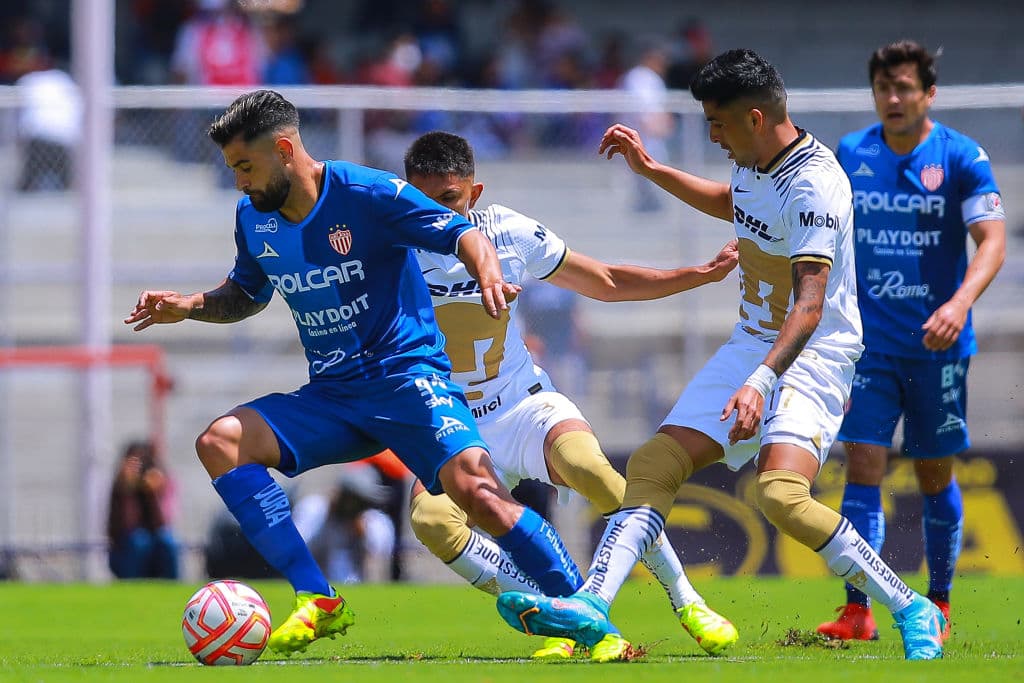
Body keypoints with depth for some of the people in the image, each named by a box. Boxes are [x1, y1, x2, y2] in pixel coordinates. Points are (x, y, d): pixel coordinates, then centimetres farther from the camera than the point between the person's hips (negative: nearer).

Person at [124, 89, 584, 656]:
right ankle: (318, 603, -18)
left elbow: (463, 235, -11)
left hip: (406, 374, -6)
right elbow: (246, 294, 25)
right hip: (329, 396, 6)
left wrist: (488, 275, -33)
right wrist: (190, 306, 5)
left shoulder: (368, 194, -11)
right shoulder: (252, 217, 7)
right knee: (219, 443, -15)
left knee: (474, 486, -29)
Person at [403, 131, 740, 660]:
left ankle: (686, 603, -16)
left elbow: (606, 283, 8)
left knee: (588, 466, -32)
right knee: (431, 518, -32)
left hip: (525, 408, 0)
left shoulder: (510, 234, -5)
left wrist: (707, 272, 3)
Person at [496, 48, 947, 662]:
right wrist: (651, 169, 27)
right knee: (653, 465, -4)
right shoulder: (756, 163, 5)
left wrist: (762, 381, -45)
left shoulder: (813, 185, -24)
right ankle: (592, 606, -11)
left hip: (813, 356, -9)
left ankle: (911, 610, -17)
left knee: (781, 495, -29)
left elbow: (810, 304, -33)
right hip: (753, 345, 9)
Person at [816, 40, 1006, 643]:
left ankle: (939, 604, 25)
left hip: (937, 344, -2)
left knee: (935, 475, 8)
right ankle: (858, 613, -11)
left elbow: (993, 241, -15)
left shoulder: (962, 157, -6)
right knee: (863, 466, -9)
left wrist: (959, 303, -31)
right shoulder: (850, 156, 4)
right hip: (870, 340, 2)